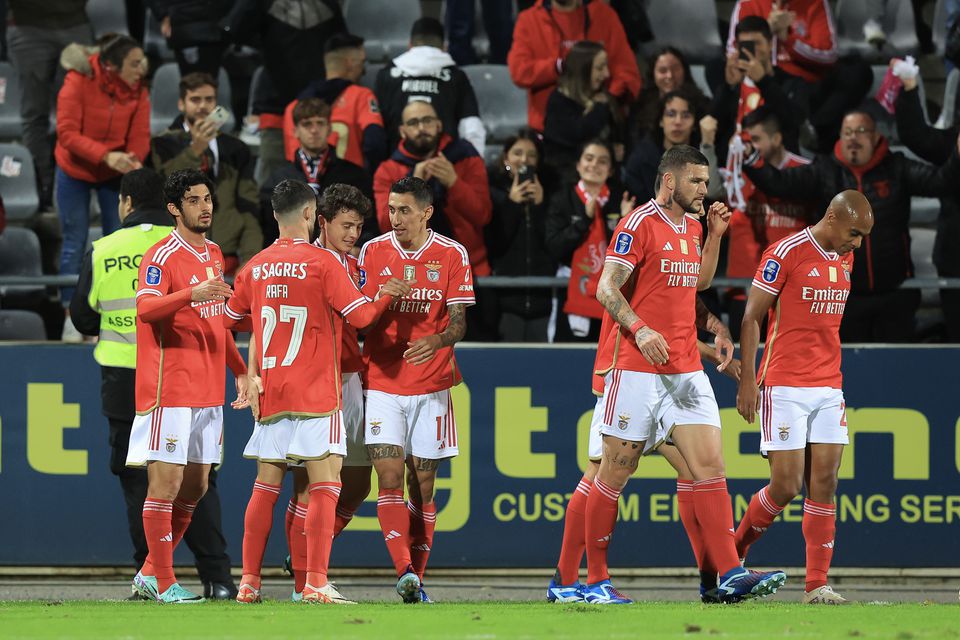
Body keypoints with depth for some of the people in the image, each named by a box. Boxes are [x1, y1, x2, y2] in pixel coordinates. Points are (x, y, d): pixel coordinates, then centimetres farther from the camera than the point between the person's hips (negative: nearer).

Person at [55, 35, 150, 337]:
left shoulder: (137, 91, -12)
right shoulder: (79, 83, -23)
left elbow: (140, 136, -11)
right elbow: (67, 133, -28)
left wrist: (134, 160, -34)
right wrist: (106, 156, -39)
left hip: (114, 174, 3)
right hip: (75, 172, -3)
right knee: (75, 242, 1)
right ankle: (71, 319, 8)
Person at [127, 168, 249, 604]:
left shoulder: (213, 256, 16)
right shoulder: (161, 257, -9)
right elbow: (145, 309, -25)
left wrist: (239, 369, 21)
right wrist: (191, 295, -39)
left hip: (208, 389, 8)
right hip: (170, 389, -8)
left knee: (195, 487, 10)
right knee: (166, 483, -6)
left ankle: (150, 573, 20)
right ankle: (163, 583, -2)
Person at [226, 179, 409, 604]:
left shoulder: (256, 267, 8)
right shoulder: (323, 262, -7)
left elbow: (228, 318, 19)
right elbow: (360, 315, -8)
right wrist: (387, 296, 11)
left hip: (271, 393, 5)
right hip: (315, 393, -5)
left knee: (266, 486, 10)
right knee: (325, 486, -4)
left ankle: (249, 581, 8)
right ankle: (316, 583, -13)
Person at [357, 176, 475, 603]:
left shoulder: (451, 255, -1)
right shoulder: (374, 252, 2)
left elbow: (458, 323, -3)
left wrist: (437, 341, -25)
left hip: (431, 386, 0)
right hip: (382, 382, 0)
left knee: (422, 487, 3)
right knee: (389, 479, -14)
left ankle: (417, 580, 9)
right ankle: (405, 571, -24)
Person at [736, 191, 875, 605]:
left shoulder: (845, 257, 12)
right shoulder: (787, 252, -10)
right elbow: (752, 317, -7)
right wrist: (747, 380, -12)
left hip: (828, 388, 6)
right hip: (784, 385, -6)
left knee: (824, 484, -2)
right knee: (786, 486, -7)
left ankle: (817, 585, -1)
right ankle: (733, 552, 17)